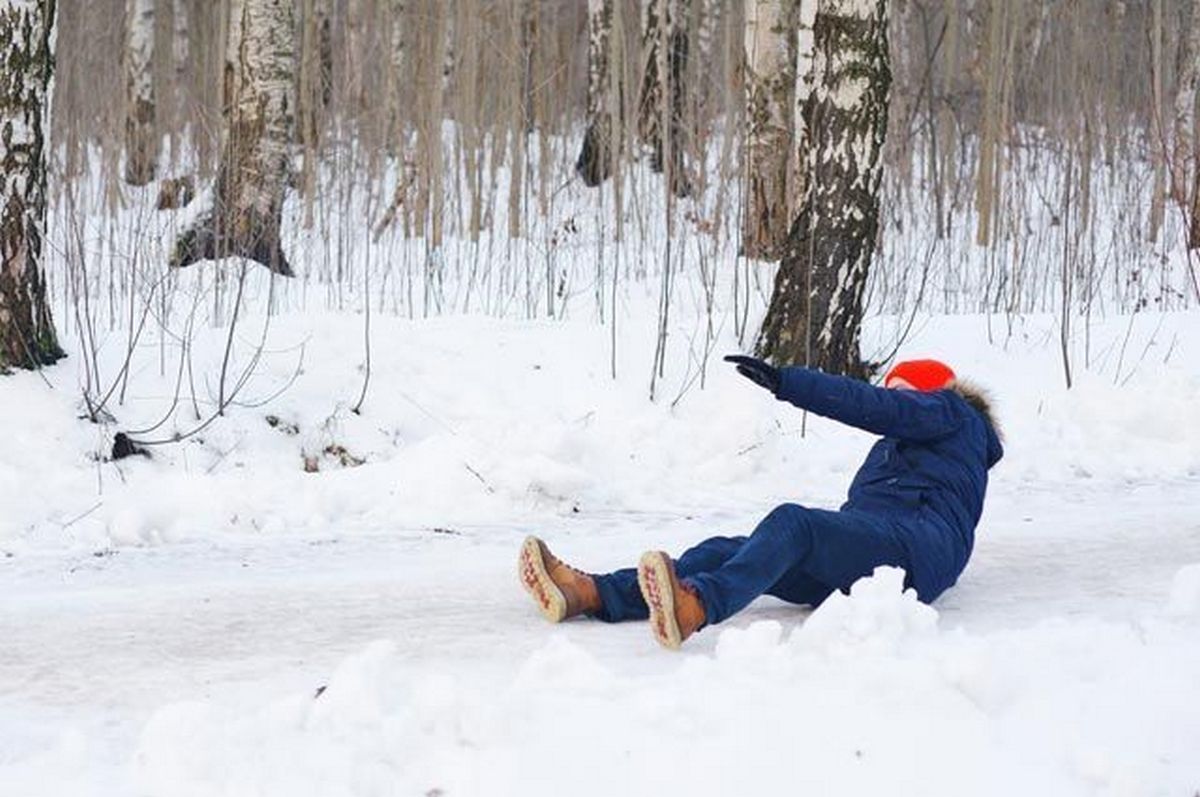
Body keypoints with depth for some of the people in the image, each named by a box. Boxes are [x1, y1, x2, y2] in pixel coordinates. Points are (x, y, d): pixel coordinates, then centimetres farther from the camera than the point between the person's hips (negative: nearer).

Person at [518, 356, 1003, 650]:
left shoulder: (951, 411, 21)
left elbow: (878, 407, 0)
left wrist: (785, 382, -9)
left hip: (917, 547, -8)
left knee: (791, 522, -35)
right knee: (724, 551, -14)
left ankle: (696, 607, -66)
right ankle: (590, 594, -37)